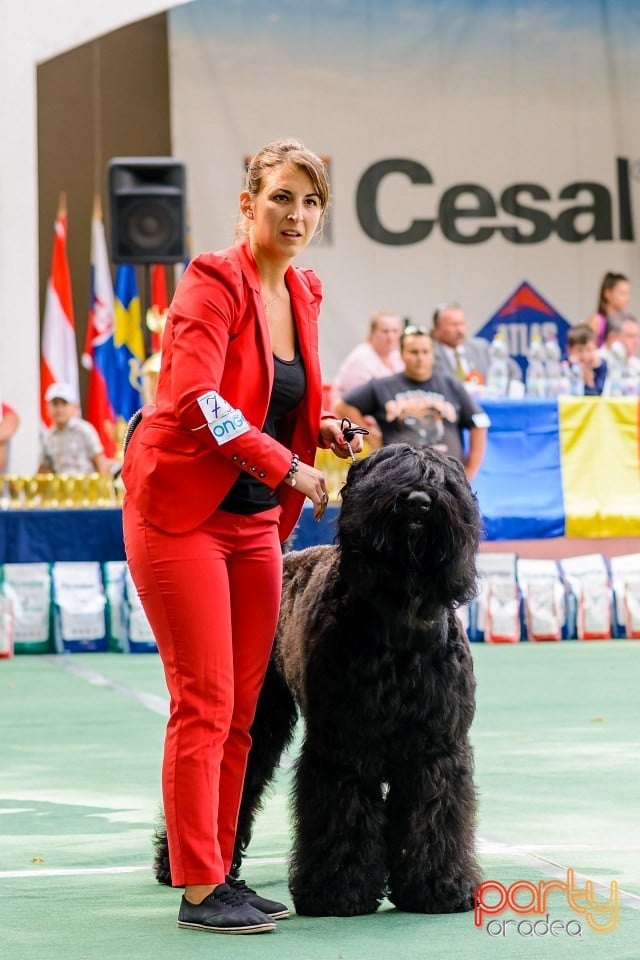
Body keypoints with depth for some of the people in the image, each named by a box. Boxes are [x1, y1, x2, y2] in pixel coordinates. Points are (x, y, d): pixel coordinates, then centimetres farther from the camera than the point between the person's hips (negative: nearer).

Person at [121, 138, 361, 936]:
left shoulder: (303, 294, 11)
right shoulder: (214, 282, -13)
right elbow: (197, 400, -24)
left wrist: (322, 428, 3)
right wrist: (289, 466, -20)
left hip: (256, 519, 8)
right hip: (183, 511, -8)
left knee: (240, 709, 9)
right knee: (205, 702, -7)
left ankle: (220, 872, 17)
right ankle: (199, 890, -2)